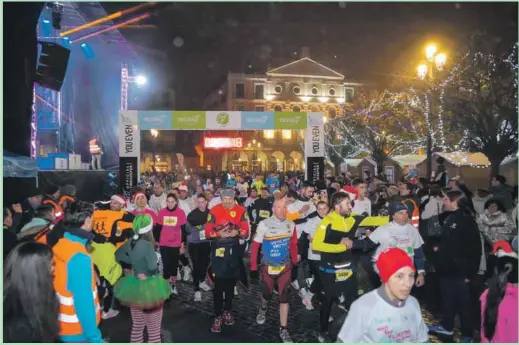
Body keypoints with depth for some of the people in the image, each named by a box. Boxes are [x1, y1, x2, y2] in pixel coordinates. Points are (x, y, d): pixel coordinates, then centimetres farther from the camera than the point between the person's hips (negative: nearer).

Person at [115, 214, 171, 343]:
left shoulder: (130, 242, -3)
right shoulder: (147, 245, -25)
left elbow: (118, 255, 14)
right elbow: (153, 268, -27)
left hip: (133, 287, 7)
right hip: (148, 288, -7)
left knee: (137, 326, 23)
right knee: (153, 330, 8)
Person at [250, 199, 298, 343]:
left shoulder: (291, 225, -5)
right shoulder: (264, 224, -17)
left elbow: (293, 245, 7)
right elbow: (255, 246, -11)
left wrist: (295, 263, 11)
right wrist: (253, 267, -9)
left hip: (285, 267, 2)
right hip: (268, 267, -1)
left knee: (284, 297, 0)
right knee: (267, 293, 16)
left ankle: (283, 329, 13)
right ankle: (263, 309, 50)